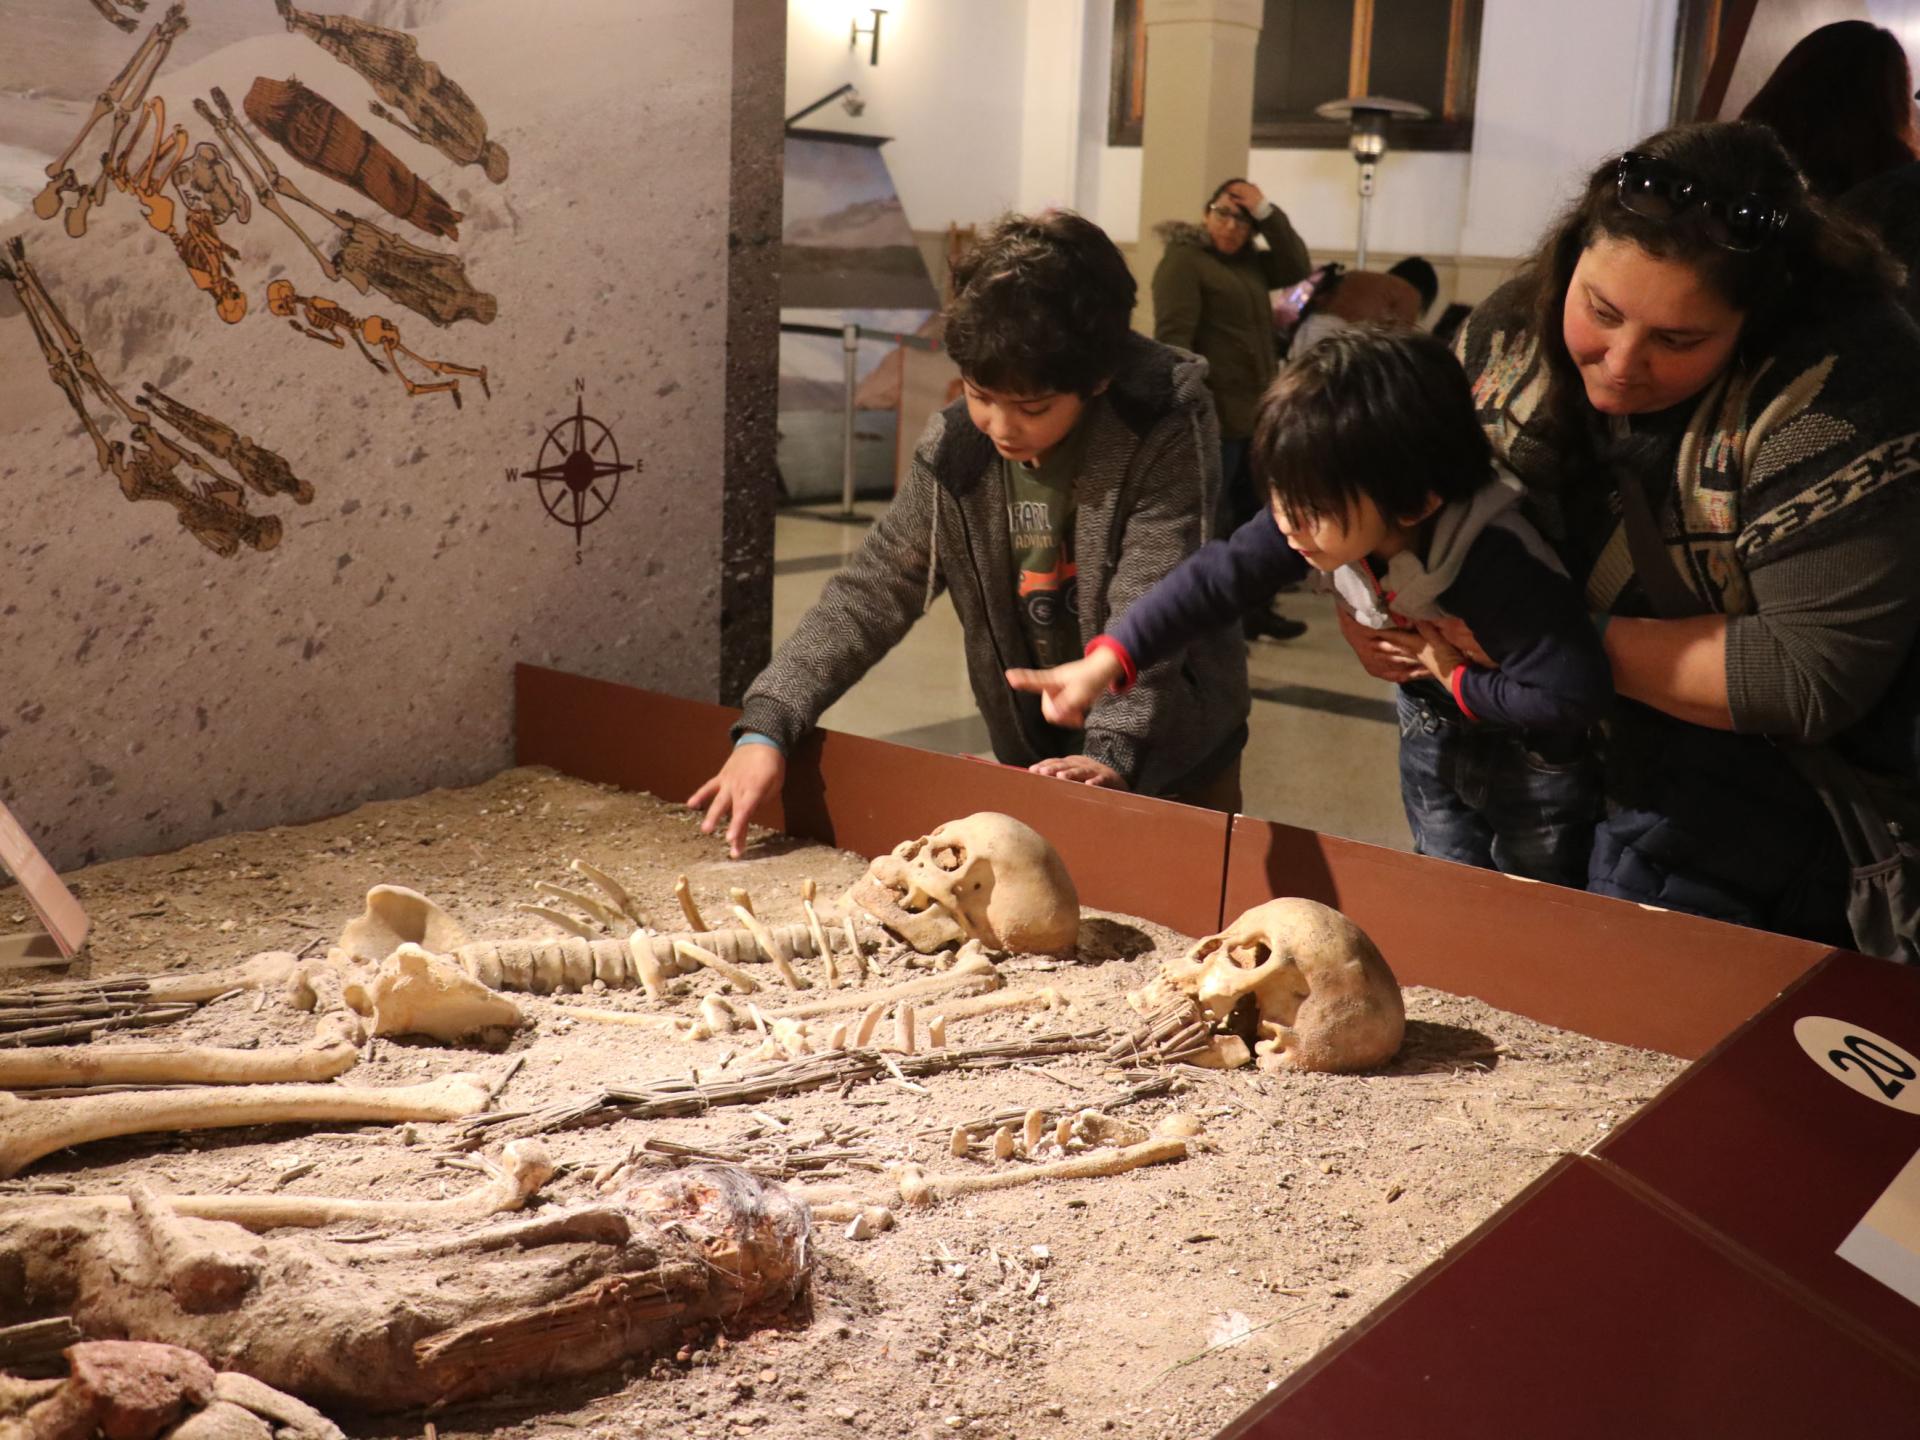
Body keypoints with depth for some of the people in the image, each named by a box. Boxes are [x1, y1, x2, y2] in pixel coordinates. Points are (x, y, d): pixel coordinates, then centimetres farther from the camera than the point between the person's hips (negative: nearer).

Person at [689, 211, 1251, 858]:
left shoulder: (1166, 435, -21)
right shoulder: (956, 449, -11)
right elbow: (872, 592, -9)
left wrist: (1112, 752, -39)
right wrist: (766, 724, -20)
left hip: (1173, 769, -3)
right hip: (1036, 763, 3)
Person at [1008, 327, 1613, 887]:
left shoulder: (1497, 567, -40)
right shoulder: (1323, 519, -23)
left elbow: (1573, 693, -40)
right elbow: (1218, 574, -23)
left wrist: (1460, 682, -27)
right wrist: (1105, 663, -32)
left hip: (1529, 759, -6)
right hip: (1431, 736, 6)